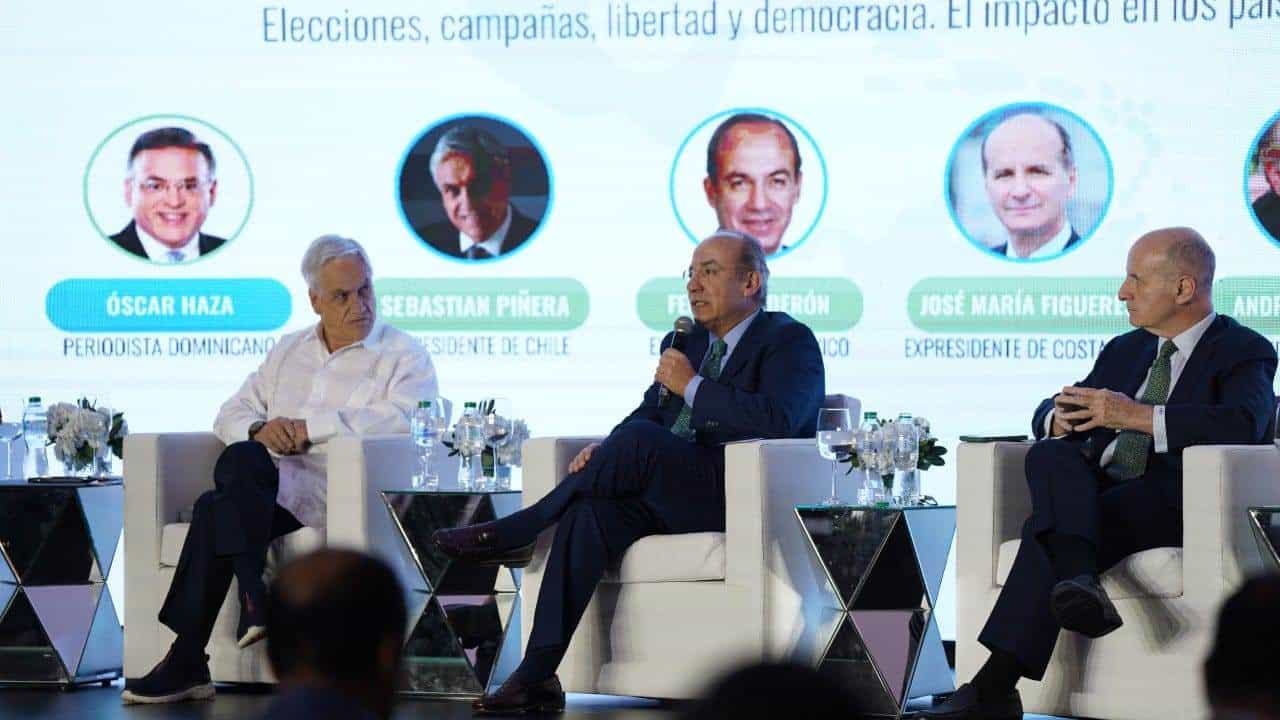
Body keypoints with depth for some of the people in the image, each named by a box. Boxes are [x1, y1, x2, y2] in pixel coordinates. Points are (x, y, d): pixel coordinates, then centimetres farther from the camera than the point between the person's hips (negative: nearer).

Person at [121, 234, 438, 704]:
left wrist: (308, 428, -16)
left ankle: (187, 662, -25)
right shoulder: (288, 352, 25)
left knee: (217, 509, -28)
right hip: (267, 487, 6)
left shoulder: (404, 356, 5)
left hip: (343, 496, -6)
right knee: (241, 459, -31)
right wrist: (259, 430, -6)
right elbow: (232, 414, 21)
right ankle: (255, 602, -30)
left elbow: (402, 420, -14)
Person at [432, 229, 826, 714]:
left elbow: (778, 420, -19)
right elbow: (646, 414, 19)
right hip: (671, 496, 7)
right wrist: (608, 453, -4)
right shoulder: (683, 343, 23)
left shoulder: (790, 341, -1)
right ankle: (537, 675, -32)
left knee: (640, 441, -31)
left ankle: (514, 533, -17)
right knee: (593, 509, -26)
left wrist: (692, 386, -14)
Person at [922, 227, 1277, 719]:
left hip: (1175, 508, -6)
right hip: (1097, 491, 6)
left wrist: (1136, 415, -23)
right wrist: (1060, 418, -2)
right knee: (1050, 455, -30)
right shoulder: (1125, 350, 28)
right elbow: (1047, 416, 26)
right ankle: (1078, 580, -54)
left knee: (1046, 528, -33)